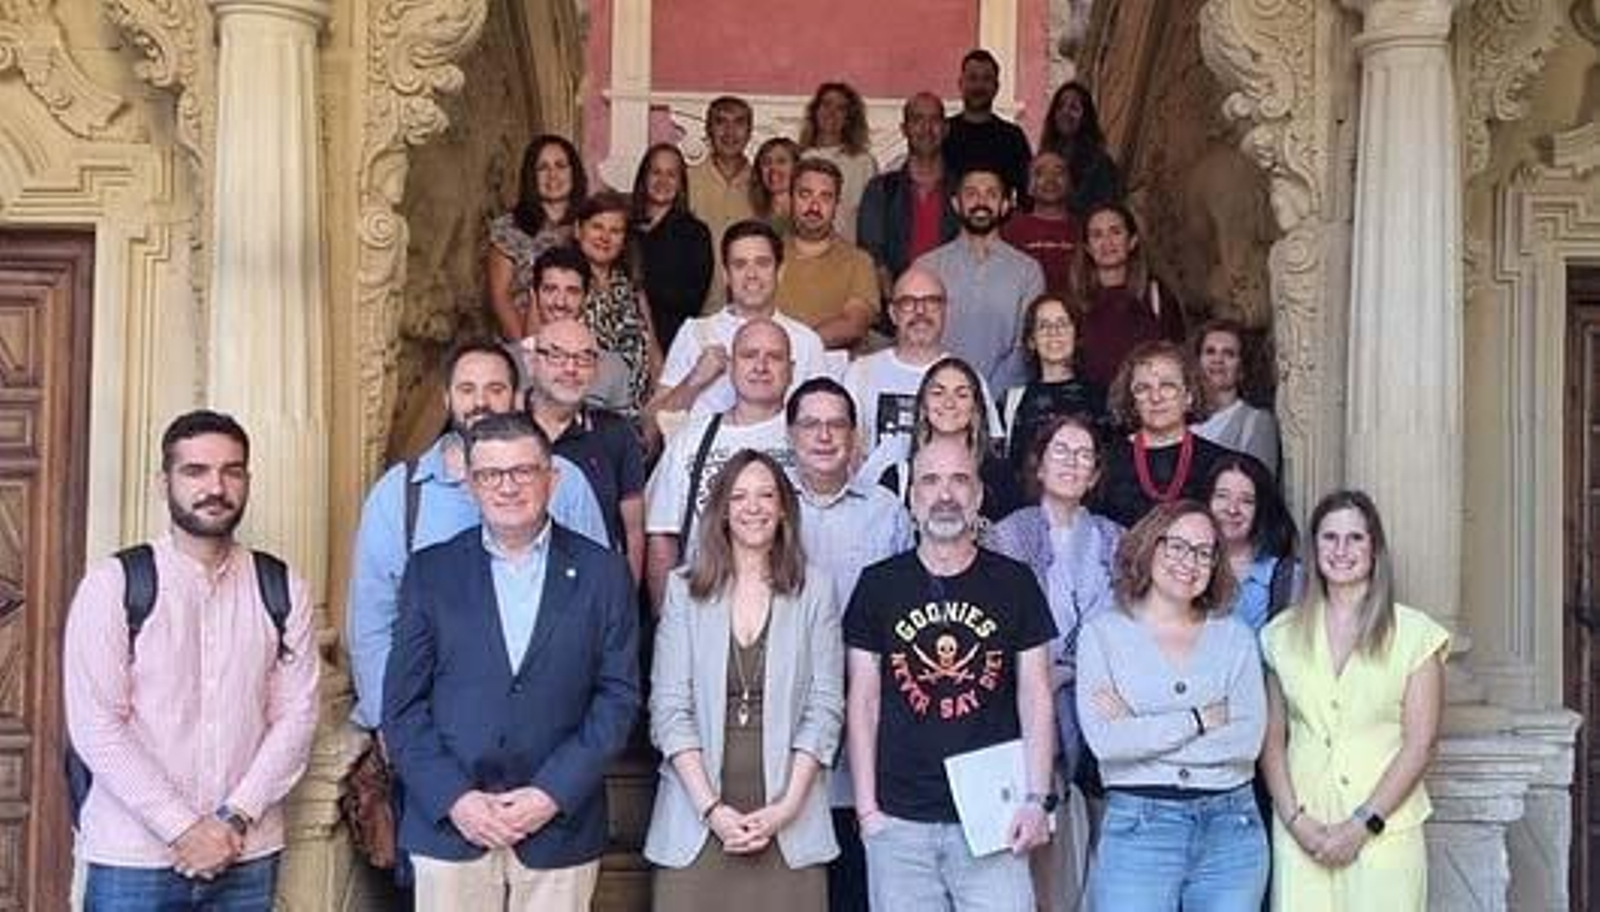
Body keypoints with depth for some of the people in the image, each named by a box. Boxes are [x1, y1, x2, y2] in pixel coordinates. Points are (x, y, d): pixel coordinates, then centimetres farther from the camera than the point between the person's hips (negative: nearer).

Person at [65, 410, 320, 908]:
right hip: (133, 856, -2)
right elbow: (95, 726, -8)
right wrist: (182, 828, -13)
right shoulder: (112, 585, -4)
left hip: (248, 855, 2)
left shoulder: (284, 591, 3)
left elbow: (296, 717, 0)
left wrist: (235, 820, -10)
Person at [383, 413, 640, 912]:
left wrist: (553, 794, -9)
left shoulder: (602, 573, 3)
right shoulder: (431, 571, 5)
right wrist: (454, 799, -8)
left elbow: (618, 697, 0)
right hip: (448, 825, 1)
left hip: (560, 827, 0)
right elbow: (402, 702, 2)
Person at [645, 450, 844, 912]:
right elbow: (669, 708, -1)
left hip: (789, 821, 0)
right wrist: (710, 807, -9)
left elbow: (825, 707, 1)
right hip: (697, 822, 0)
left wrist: (787, 806, -8)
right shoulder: (684, 589, 3)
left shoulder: (814, 591, 3)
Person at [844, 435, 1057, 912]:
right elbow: (863, 702, 5)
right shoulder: (878, 585, 5)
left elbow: (1035, 697, 5)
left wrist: (1037, 799, -4)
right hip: (899, 820, 1)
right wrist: (866, 807, 1)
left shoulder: (1014, 583, 5)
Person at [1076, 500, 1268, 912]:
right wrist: (1201, 719, -8)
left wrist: (1140, 731, -9)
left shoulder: (1236, 636, 8)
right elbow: (1104, 740, -12)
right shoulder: (1103, 632, 1)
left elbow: (1249, 740, -6)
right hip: (1137, 828, -2)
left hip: (1231, 827, 3)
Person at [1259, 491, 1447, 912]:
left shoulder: (1414, 633, 1)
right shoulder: (1284, 633, 8)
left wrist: (1362, 824, -9)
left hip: (1384, 827, -2)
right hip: (1300, 831, 2)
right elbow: (1272, 740, 7)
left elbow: (1419, 745, -3)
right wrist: (1295, 818, -5)